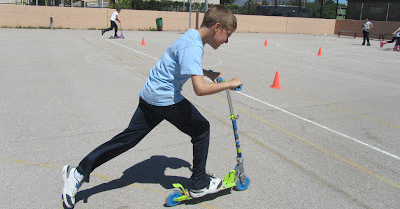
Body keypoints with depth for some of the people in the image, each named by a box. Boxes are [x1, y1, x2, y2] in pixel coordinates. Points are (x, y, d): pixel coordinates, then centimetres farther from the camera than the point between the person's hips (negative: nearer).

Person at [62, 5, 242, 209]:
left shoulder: (192, 36, 12)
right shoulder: (193, 47, -21)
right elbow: (200, 89, -32)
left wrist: (207, 72, 18)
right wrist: (229, 84, -17)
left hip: (150, 95, 9)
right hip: (166, 98, -9)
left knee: (128, 138, 11)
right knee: (201, 129, 7)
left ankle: (79, 172, 15)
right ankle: (199, 184, 18)